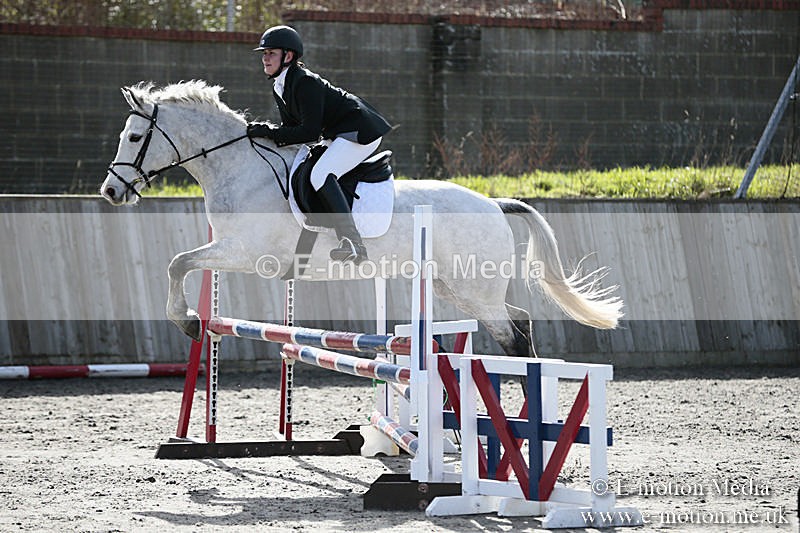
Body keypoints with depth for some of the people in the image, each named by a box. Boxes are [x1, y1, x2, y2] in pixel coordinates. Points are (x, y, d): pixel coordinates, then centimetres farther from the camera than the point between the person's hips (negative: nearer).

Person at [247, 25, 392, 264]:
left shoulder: (305, 83, -23)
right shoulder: (279, 88, 7)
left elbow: (310, 132, -26)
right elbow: (291, 126, 13)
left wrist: (270, 132, -21)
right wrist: (266, 133, -6)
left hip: (362, 131, -11)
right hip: (341, 135, 11)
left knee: (320, 175, -28)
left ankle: (353, 244, -35)